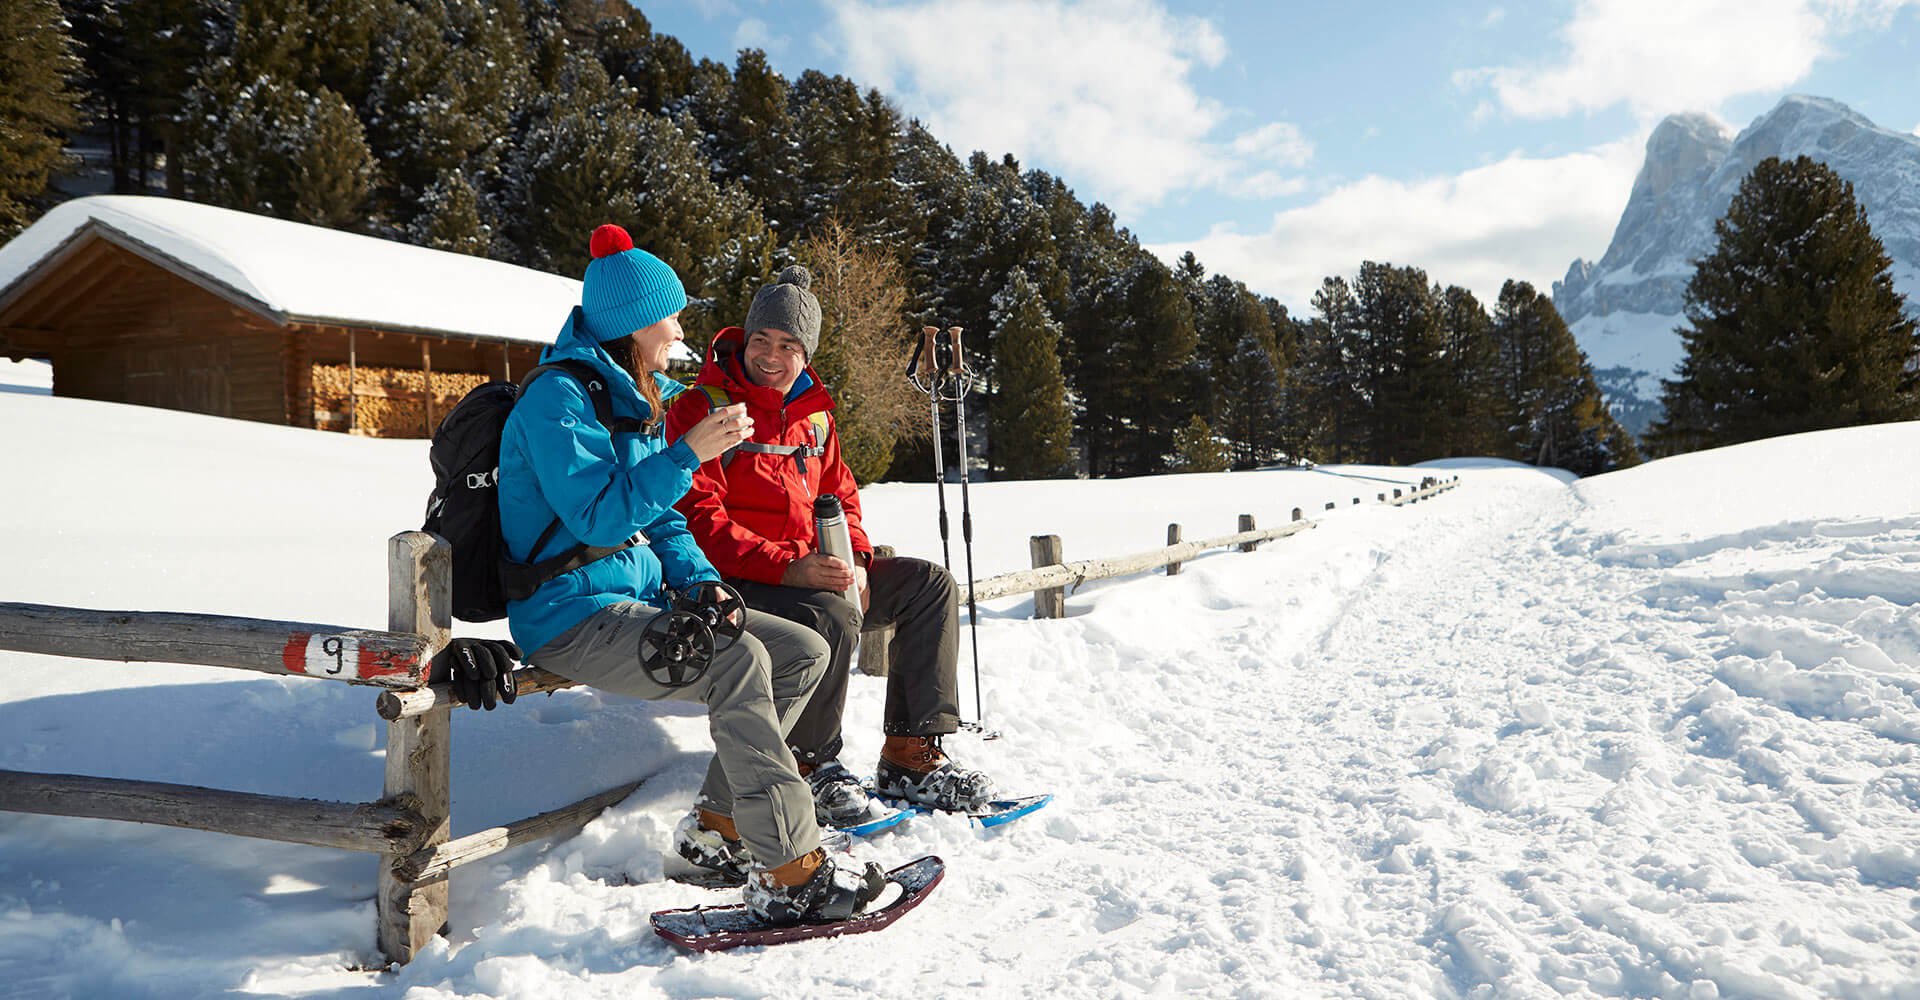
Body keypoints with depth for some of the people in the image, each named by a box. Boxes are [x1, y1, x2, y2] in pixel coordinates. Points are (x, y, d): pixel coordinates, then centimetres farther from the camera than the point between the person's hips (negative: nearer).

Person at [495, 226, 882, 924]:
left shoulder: (636, 397, 17)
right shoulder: (559, 398, -12)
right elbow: (599, 515, -23)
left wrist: (698, 579, 2)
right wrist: (689, 453, -25)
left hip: (638, 600, 9)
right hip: (572, 617, -9)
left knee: (804, 652, -2)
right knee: (737, 661, -32)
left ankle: (718, 826, 2)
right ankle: (791, 874, -29)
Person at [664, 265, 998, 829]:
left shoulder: (812, 413, 16)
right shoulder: (702, 409, -7)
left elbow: (840, 498, 19)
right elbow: (699, 519, -16)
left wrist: (853, 561, -3)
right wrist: (787, 567, -26)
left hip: (812, 571, 8)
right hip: (734, 585, -7)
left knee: (930, 584, -4)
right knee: (833, 616, -35)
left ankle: (911, 757, -4)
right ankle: (810, 768, -13)